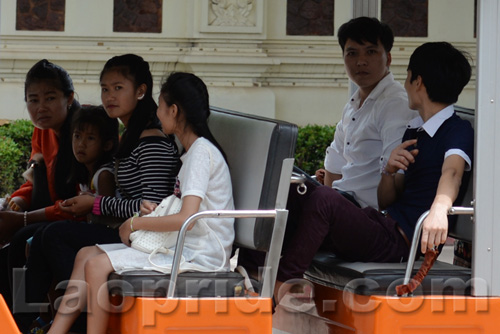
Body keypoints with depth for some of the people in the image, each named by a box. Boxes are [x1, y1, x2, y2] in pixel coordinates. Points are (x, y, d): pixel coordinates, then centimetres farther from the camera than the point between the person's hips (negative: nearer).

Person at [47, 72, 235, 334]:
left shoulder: (202, 152, -15)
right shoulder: (192, 152, 17)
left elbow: (186, 219, -25)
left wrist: (135, 223, -11)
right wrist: (155, 210, 3)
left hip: (201, 258, -10)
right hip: (185, 248, 10)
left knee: (97, 265, -19)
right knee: (86, 255, 4)